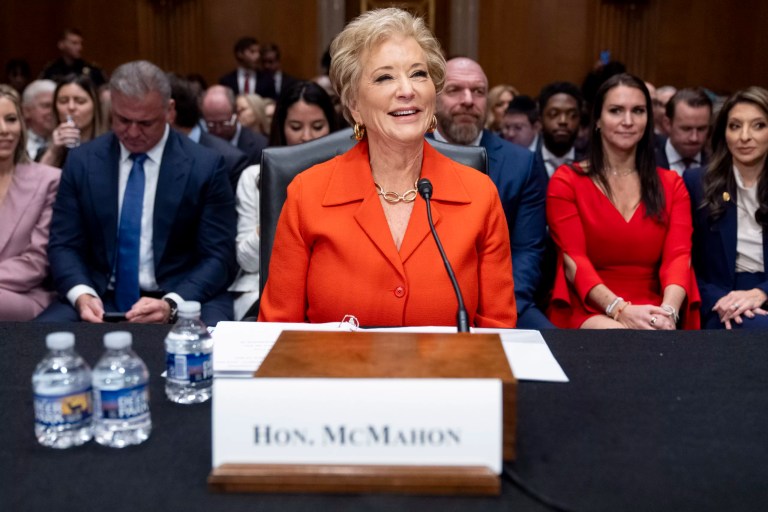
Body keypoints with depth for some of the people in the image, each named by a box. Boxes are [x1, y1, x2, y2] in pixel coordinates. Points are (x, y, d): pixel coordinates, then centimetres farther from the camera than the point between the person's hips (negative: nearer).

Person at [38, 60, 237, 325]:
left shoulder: (205, 166, -4)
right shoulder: (82, 161, 5)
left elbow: (219, 257, -5)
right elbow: (63, 244, 6)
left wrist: (171, 304, -21)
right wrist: (81, 295, -15)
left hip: (184, 300, -2)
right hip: (100, 300, 3)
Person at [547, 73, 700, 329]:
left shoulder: (671, 184, 14)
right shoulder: (566, 181, 5)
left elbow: (678, 255, -1)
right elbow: (574, 261, -6)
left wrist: (668, 311, -23)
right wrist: (620, 309, -24)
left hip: (649, 314, 3)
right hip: (587, 312, -2)